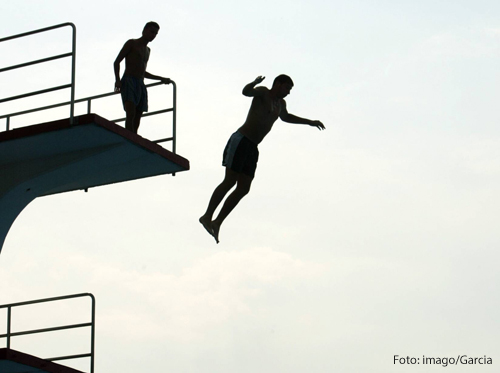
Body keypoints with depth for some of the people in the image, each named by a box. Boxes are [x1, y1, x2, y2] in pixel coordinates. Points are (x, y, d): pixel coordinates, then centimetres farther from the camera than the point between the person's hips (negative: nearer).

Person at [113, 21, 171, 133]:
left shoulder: (147, 50, 27)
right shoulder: (132, 43, 6)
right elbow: (116, 62, -1)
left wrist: (161, 79, 30)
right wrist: (117, 80, -15)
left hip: (141, 86, 7)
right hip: (128, 82, -7)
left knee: (137, 120, -4)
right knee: (131, 113, -25)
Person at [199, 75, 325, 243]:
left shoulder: (280, 104, 23)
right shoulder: (263, 93, -3)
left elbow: (285, 117, 45)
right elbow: (246, 91, -24)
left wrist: (309, 122, 48)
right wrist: (254, 83, -45)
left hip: (252, 148, 8)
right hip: (240, 141, -8)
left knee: (243, 189, -1)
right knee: (230, 181, -14)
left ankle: (217, 223, 2)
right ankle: (207, 216, -9)